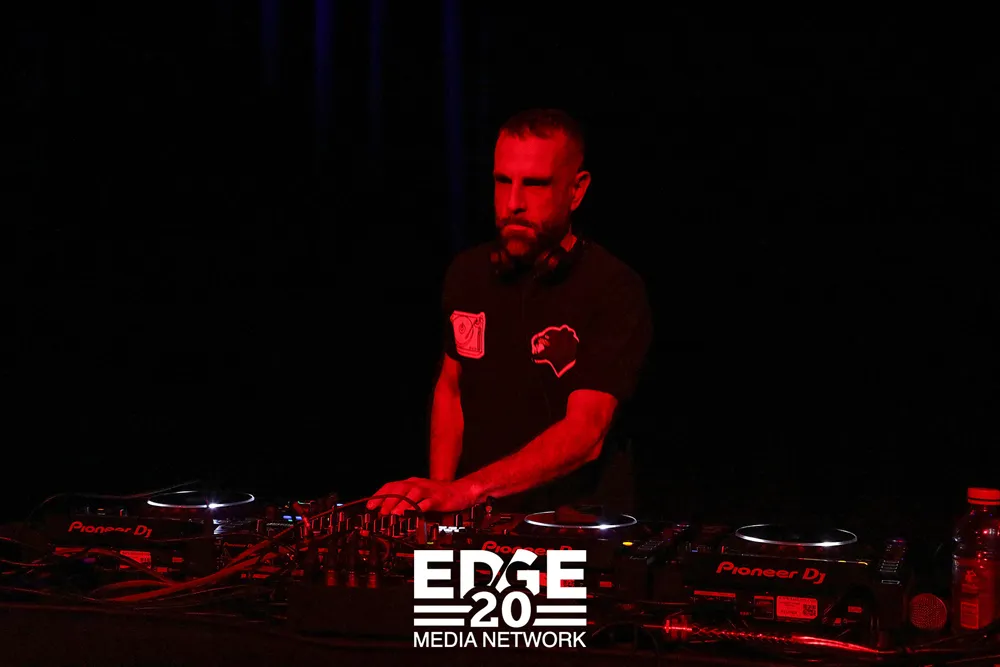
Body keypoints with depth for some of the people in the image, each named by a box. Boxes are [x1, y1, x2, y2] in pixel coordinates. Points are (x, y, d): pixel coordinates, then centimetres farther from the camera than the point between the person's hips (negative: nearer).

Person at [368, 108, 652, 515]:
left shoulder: (614, 291, -12)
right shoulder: (468, 273, 5)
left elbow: (585, 431, -21)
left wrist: (466, 490, -30)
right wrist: (438, 491, 3)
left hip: (569, 524, -4)